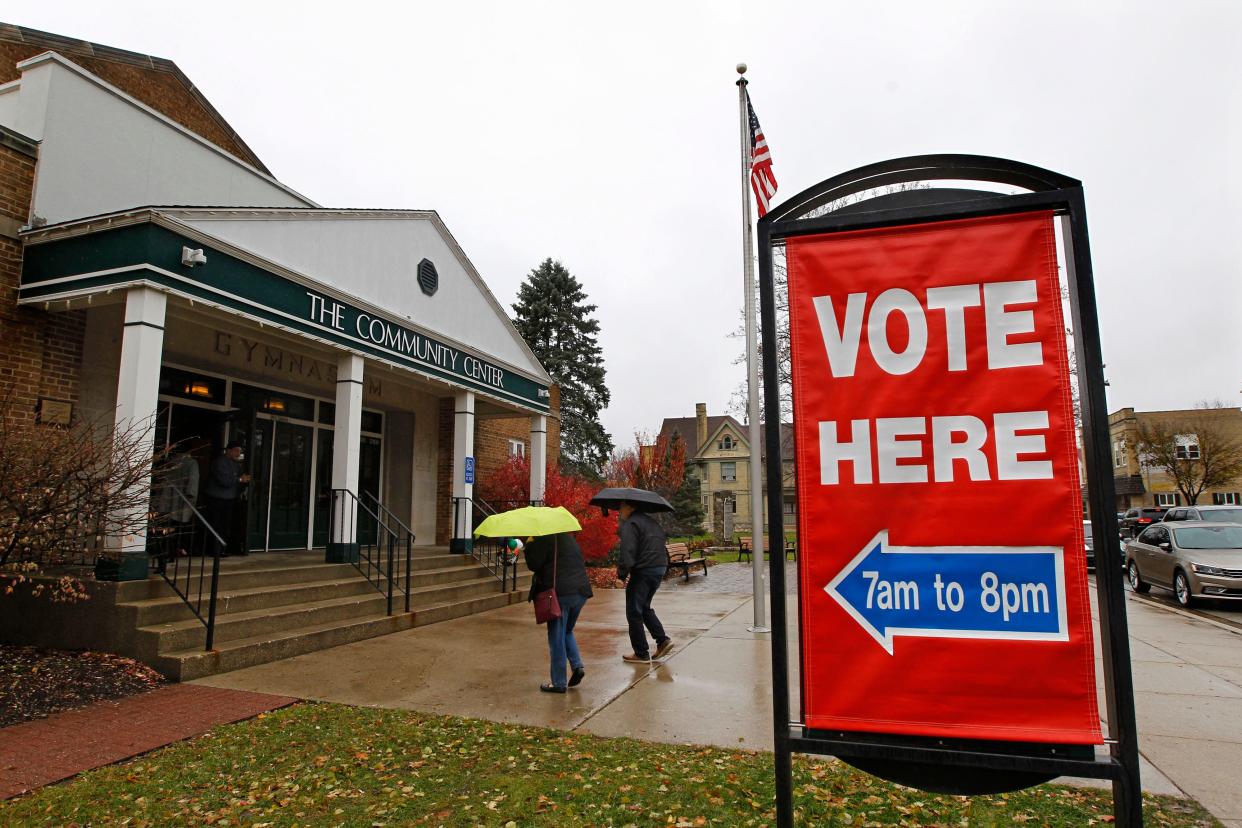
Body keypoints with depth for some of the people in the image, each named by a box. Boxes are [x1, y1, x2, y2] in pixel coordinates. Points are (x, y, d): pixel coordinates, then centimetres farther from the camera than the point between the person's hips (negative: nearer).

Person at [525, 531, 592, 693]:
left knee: (556, 637, 2)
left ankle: (559, 683, 7)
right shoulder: (569, 537, 18)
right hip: (581, 590, 7)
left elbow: (534, 564, -9)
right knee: (567, 631, 24)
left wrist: (529, 545, 4)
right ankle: (577, 665, 6)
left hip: (560, 593, -7)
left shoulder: (544, 538, -6)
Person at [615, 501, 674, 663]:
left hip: (643, 571, -9)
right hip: (660, 569, 9)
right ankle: (663, 639, 14)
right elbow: (663, 539, 18)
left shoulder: (630, 524, -12)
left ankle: (641, 653, 8)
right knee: (645, 607, 23)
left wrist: (622, 575, -8)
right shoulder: (651, 521, 15)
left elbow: (628, 553, -20)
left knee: (634, 612, 3)